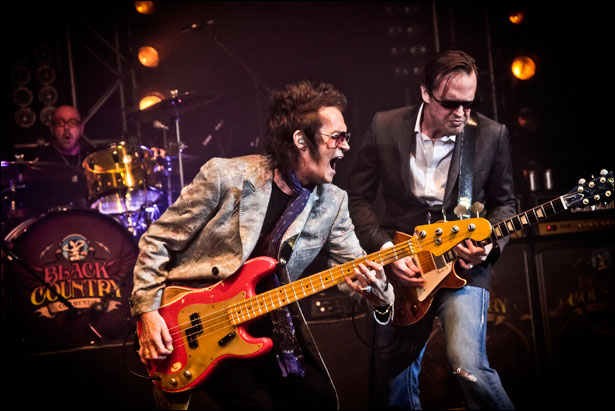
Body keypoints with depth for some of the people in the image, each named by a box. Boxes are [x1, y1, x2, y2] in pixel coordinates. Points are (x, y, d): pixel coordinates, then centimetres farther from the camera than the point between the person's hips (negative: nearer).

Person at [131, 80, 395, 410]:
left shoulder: (332, 202, -1)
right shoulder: (226, 176, -15)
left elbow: (356, 267, -1)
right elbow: (157, 241, -7)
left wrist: (376, 289, -25)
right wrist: (149, 311, -12)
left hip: (266, 321, 5)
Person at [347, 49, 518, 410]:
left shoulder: (492, 135, -4)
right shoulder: (385, 128, -4)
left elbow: (504, 203, 6)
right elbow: (358, 198, 1)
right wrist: (385, 249, -11)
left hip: (463, 262, -2)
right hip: (399, 263, 2)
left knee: (469, 365, -24)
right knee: (393, 376, 12)